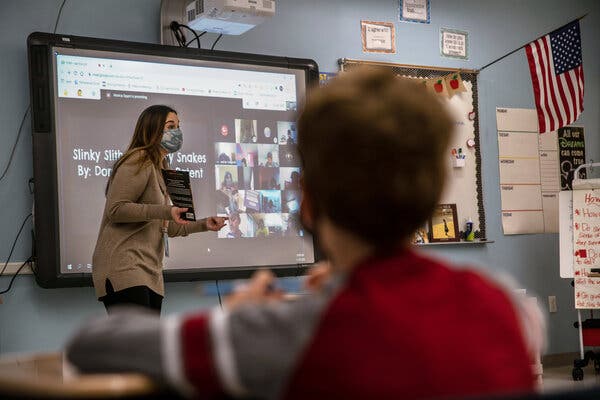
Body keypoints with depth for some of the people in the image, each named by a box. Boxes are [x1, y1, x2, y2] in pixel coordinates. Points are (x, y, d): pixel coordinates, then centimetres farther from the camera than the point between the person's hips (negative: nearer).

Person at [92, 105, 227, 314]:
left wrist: (204, 224, 16)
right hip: (123, 264, -10)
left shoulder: (160, 170, 25)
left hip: (150, 272, 10)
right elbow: (115, 209, -15)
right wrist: (166, 211, -20)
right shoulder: (138, 162, -4)